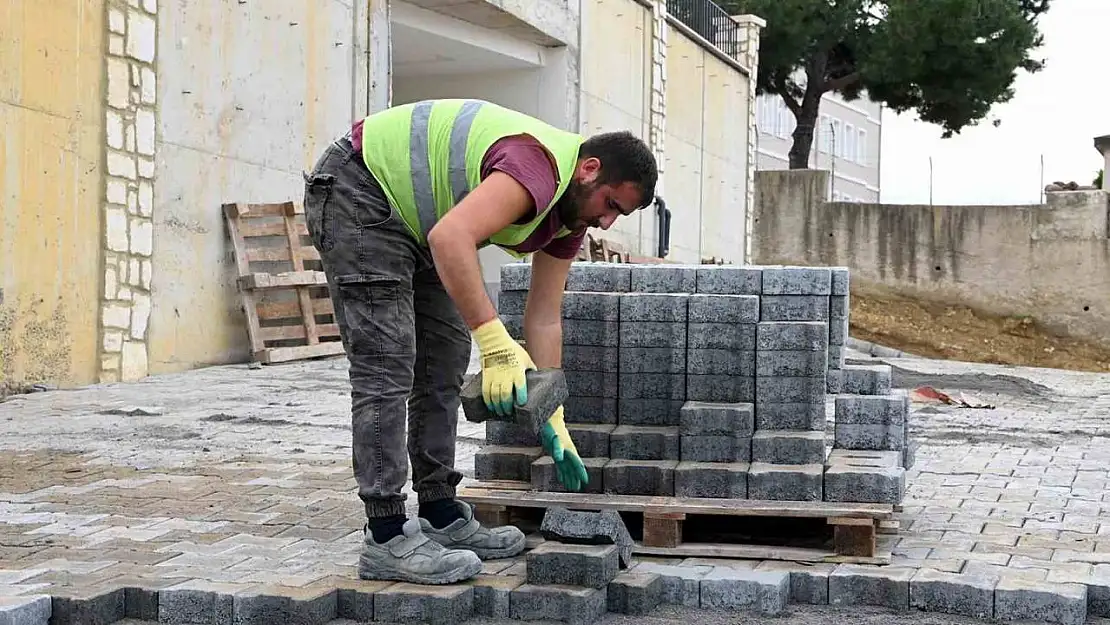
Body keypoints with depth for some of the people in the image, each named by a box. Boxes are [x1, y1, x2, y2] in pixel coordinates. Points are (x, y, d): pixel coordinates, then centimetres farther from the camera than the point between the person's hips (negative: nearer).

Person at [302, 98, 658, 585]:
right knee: (386, 366, -15)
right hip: (357, 191, -11)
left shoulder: (571, 212, 3)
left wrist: (552, 421, 4)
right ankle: (387, 538, -13)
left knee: (445, 360, 9)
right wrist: (495, 340, -43)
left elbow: (544, 320, 6)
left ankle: (442, 516, 15)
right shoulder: (541, 166, -27)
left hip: (409, 215, 11)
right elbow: (450, 238, -41)